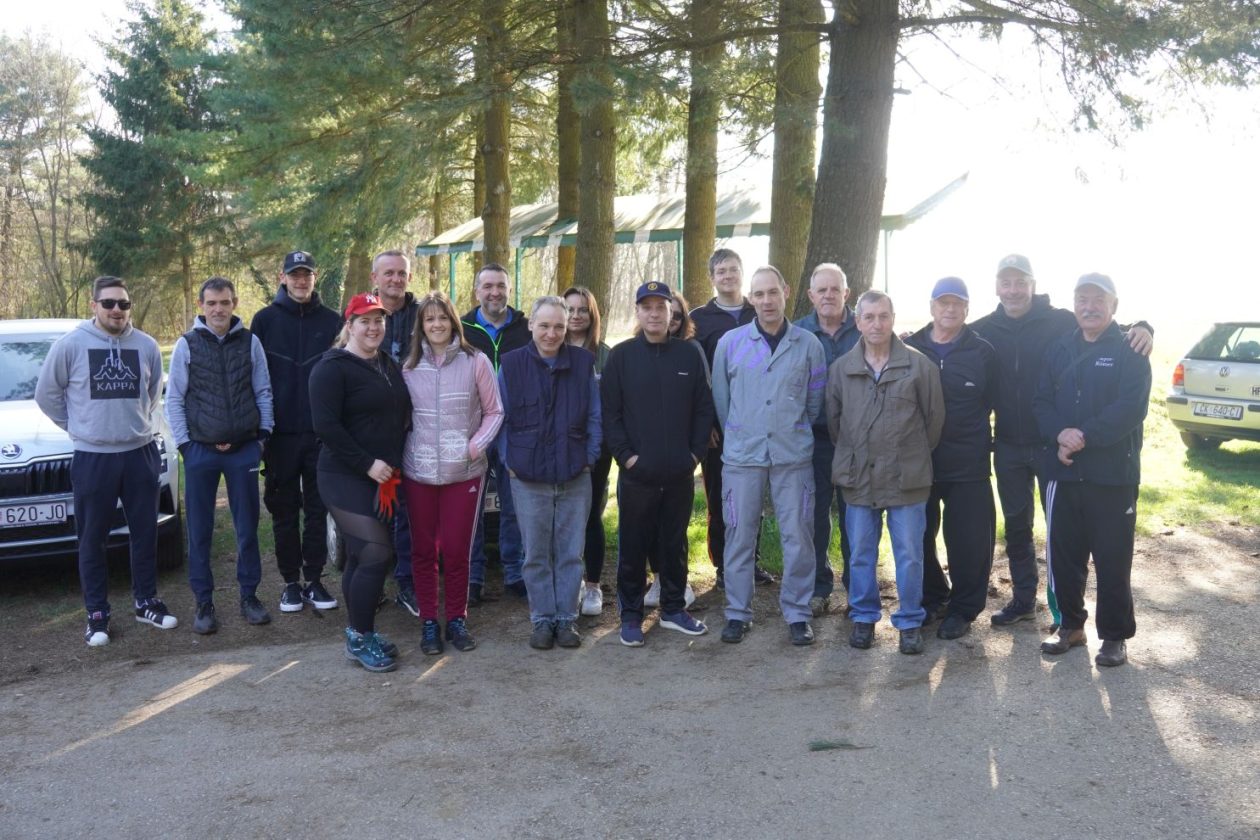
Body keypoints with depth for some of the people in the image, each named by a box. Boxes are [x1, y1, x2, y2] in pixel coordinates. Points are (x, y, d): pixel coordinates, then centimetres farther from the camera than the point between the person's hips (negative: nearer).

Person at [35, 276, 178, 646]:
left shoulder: (146, 346, 1)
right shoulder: (70, 344, -7)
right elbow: (46, 394, 3)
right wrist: (77, 426, 4)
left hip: (140, 453, 2)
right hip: (92, 457, -2)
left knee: (144, 533, 11)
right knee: (92, 539, 5)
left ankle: (146, 602, 25)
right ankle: (97, 614, 16)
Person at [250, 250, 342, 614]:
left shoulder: (331, 321, 4)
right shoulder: (265, 320, 2)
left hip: (321, 432, 1)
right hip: (281, 433, -1)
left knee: (317, 509, 7)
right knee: (284, 511, 7)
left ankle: (314, 579, 17)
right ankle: (291, 581, 17)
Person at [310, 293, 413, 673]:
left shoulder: (389, 365, 13)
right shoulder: (332, 368, -10)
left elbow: (401, 414, 22)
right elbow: (325, 424, -18)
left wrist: (392, 463, 11)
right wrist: (367, 464, -19)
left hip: (383, 478, 8)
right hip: (346, 478, -8)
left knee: (362, 556, 13)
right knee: (375, 555, -12)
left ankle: (359, 634, 22)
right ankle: (360, 640, 2)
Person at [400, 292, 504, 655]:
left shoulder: (475, 361, -3)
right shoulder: (409, 366, 4)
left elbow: (494, 412, 2)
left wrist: (474, 447, -8)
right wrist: (402, 451, -1)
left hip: (464, 472, -2)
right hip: (418, 471, 2)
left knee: (456, 549, 3)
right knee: (423, 549, 8)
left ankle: (457, 620, 20)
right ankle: (429, 622, 21)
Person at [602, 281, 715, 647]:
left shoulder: (689, 355, 5)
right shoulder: (621, 356, -1)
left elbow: (704, 408, 7)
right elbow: (609, 411, -3)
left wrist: (696, 452, 0)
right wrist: (626, 455, -10)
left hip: (680, 472, 2)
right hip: (637, 473, -2)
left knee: (675, 544, 13)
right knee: (633, 547, 5)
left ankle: (674, 609, 27)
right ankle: (630, 616, 17)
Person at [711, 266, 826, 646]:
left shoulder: (808, 345, 1)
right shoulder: (730, 343, 0)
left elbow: (815, 401, 10)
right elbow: (720, 398, 10)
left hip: (793, 455, 0)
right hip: (741, 456, 0)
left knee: (797, 536, 3)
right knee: (739, 535, 5)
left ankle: (797, 612, 16)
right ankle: (738, 612, 17)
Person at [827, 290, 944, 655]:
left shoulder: (919, 365, -5)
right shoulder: (841, 368, 1)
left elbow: (934, 417, 3)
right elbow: (833, 420, 11)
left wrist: (915, 456, 9)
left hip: (907, 478, -2)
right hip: (858, 478, 2)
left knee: (910, 555, 6)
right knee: (860, 555, 12)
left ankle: (910, 622, 20)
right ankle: (864, 617, 27)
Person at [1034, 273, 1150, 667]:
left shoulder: (1131, 352, -2)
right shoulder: (1060, 349, 11)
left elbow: (1131, 408, -15)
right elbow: (1042, 402, 5)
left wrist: (1084, 437, -23)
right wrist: (1060, 433, -14)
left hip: (1113, 474, -4)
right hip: (1063, 471, 4)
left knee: (1112, 558, 2)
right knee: (1063, 553, 10)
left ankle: (1114, 636, 16)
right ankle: (1071, 625, 26)